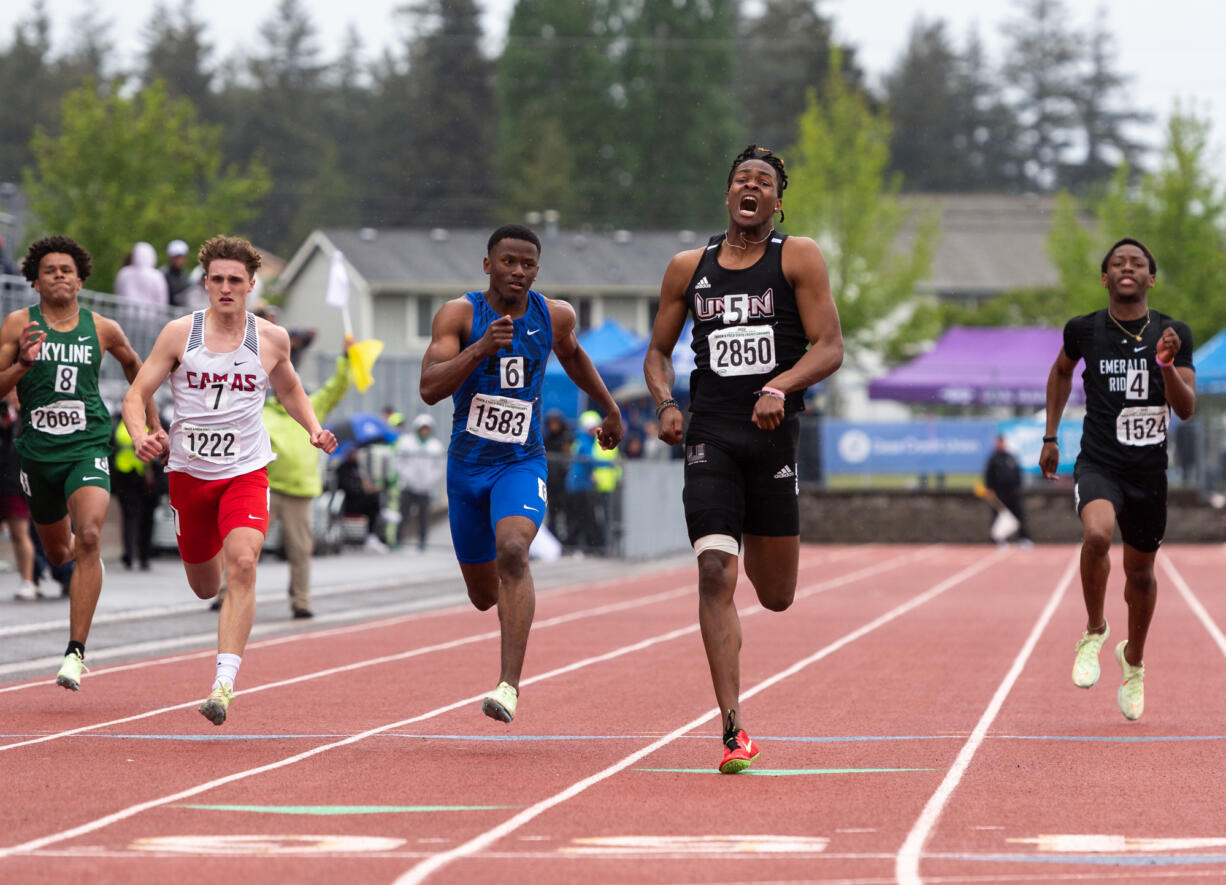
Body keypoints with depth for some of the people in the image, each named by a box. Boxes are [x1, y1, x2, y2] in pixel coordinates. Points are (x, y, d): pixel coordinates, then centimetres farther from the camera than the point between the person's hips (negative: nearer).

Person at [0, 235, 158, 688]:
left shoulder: (102, 329, 1)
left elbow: (134, 365, 22)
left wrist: (153, 421, 23)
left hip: (88, 446, -1)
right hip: (37, 448, 1)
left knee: (88, 536, -24)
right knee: (58, 552, 16)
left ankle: (76, 651, -23)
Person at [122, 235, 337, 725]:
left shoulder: (272, 339, -1)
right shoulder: (179, 333, -6)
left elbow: (289, 389, 20)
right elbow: (136, 396, -4)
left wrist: (314, 428, 3)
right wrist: (141, 436, -25)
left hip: (246, 470, -1)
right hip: (189, 470, 1)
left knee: (242, 563, -25)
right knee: (205, 587, 15)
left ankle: (224, 683, -28)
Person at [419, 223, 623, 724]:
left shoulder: (554, 316, -1)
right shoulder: (459, 315, -10)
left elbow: (572, 355, 23)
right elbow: (430, 389, -21)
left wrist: (610, 410, 33)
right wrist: (480, 348, -34)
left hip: (522, 462, -1)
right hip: (467, 463, 1)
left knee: (512, 552, -30)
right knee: (484, 595, 11)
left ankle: (509, 685, -34)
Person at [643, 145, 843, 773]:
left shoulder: (798, 258, 3)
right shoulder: (688, 267, 10)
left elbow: (829, 348, -3)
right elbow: (658, 350, 19)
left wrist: (778, 387, -21)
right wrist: (664, 403, -2)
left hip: (774, 433, 0)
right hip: (710, 437, 0)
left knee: (776, 597, 9)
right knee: (714, 572, -17)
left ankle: (755, 543, 49)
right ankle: (733, 729, -16)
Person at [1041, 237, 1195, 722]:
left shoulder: (1174, 334, -2)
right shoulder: (1084, 330, -1)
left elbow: (1187, 409, -5)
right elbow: (1061, 371, 21)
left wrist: (1167, 364, -22)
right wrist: (1050, 436, 18)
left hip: (1149, 469, 2)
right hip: (1097, 464, -2)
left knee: (1140, 572, 14)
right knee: (1097, 534, -31)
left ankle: (1133, 661, 41)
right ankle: (1094, 630, -6)